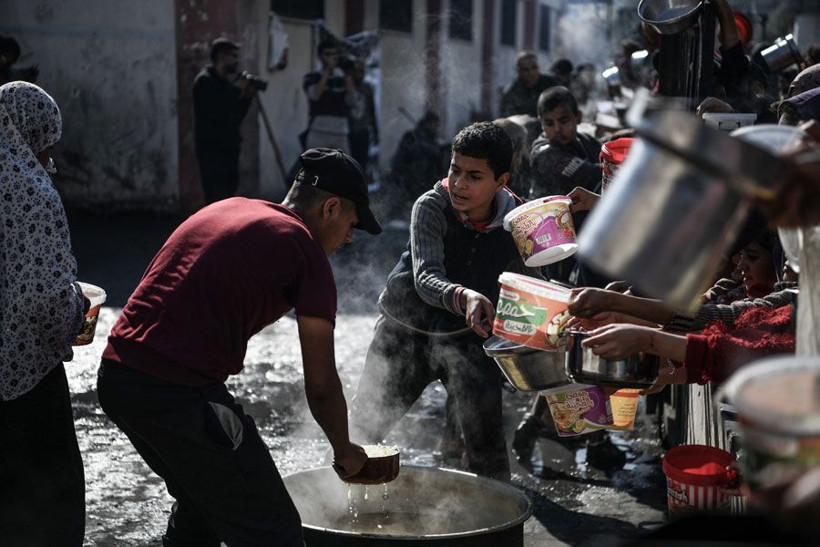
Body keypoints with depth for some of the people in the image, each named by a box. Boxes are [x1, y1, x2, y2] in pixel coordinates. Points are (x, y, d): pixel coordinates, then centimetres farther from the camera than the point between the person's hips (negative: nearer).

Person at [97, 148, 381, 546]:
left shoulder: (225, 209, 20)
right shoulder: (305, 249, -2)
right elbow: (321, 386, 0)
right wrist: (344, 452, 17)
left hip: (114, 377, 9)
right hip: (179, 393, -9)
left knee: (200, 503, 29)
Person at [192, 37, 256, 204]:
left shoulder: (226, 82, 17)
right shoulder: (205, 81, -8)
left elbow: (236, 117, 18)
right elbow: (216, 113, -21)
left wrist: (247, 97, 4)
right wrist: (236, 90, -14)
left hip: (229, 150, 8)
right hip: (212, 152, -8)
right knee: (217, 203, -13)